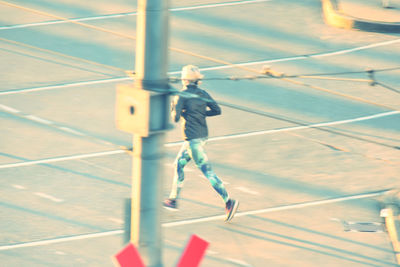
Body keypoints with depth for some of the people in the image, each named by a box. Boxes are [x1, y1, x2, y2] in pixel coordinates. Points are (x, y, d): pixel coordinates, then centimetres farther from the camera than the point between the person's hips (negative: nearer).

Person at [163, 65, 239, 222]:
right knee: (179, 164, 21)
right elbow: (217, 110, 7)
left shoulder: (182, 97, -13)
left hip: (192, 138, -8)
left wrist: (174, 108, 5)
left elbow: (176, 118, -16)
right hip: (203, 135, 8)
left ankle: (228, 201, -17)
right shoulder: (203, 94, 6)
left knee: (207, 171, -9)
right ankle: (173, 200, 26)